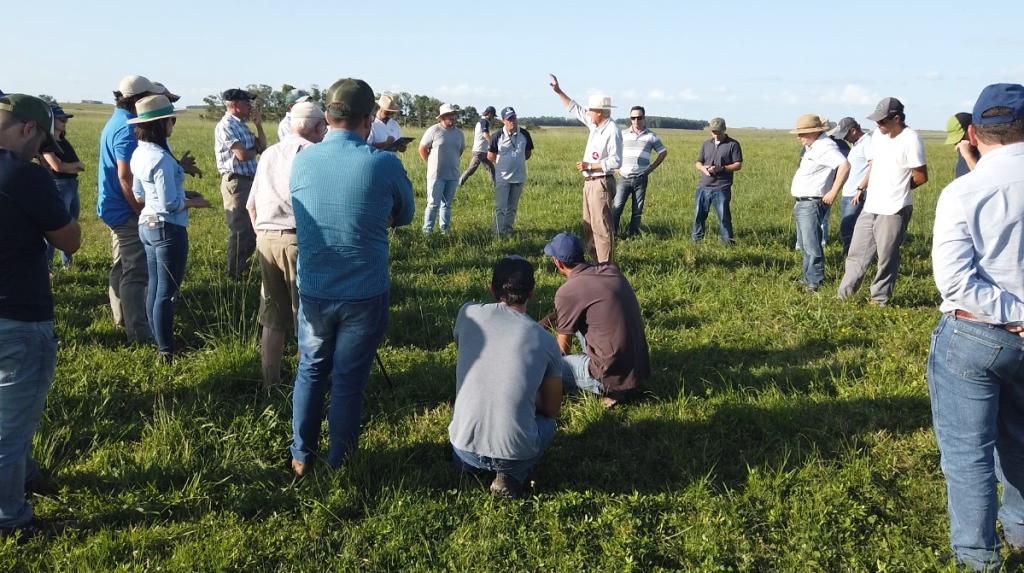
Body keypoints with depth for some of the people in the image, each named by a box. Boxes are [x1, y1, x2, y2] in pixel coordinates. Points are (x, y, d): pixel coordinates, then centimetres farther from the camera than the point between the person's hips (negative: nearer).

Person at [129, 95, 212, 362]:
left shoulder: (139, 153, 6)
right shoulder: (161, 158, -22)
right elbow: (169, 203, -22)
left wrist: (182, 194, 13)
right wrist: (193, 202, -5)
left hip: (147, 225, 9)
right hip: (168, 229, -9)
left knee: (154, 288, 17)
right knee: (167, 293, 0)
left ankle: (159, 341, 29)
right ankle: (166, 351, 8)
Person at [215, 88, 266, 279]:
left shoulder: (241, 125, 15)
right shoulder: (226, 126, -13)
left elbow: (263, 147, 13)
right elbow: (242, 155, -22)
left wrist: (258, 124, 4)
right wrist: (256, 149, -1)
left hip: (249, 181, 9)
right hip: (236, 182, -9)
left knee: (252, 228, 17)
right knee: (239, 230, -2)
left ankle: (243, 267, 30)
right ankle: (235, 274, 8)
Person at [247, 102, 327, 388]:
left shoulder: (269, 153, 15)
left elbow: (251, 206, 18)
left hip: (266, 239, 7)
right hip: (299, 239, -6)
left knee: (272, 319, 16)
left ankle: (271, 383, 23)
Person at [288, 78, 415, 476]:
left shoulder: (301, 162, -4)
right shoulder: (384, 164, -14)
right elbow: (404, 217, 3)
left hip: (313, 291, 3)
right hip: (365, 294, -3)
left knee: (311, 370, 21)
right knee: (349, 381, 10)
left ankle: (302, 457, 31)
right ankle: (339, 465, 24)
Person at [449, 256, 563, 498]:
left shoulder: (469, 314, -1)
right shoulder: (546, 340, -2)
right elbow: (552, 410, 9)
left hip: (465, 449, 2)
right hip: (515, 454, -2)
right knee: (547, 422, 31)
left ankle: (467, 460, 13)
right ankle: (512, 475, 7)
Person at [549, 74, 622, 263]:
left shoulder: (612, 131, -17)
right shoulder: (595, 125, 9)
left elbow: (616, 162, -21)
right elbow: (575, 109, 21)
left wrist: (589, 166, -18)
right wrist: (558, 91, 19)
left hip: (601, 184, -10)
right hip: (590, 182, 10)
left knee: (602, 226, -9)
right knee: (589, 226, 14)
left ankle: (606, 266, -7)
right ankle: (594, 262, 21)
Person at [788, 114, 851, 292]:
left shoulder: (825, 146, -16)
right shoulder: (811, 147, 16)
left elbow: (845, 166, -29)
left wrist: (833, 192, -27)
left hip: (812, 204, -11)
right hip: (802, 204, 11)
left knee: (812, 246, -8)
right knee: (805, 245, 18)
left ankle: (814, 284, -4)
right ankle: (808, 280, 27)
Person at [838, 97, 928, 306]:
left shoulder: (911, 140, -13)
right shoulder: (878, 136, 9)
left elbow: (921, 177, -10)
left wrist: (898, 189, 1)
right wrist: (862, 188, 12)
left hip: (894, 210, -7)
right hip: (870, 206, 8)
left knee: (887, 257, 3)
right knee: (857, 252, 11)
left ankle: (880, 298, 15)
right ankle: (843, 295, 18)